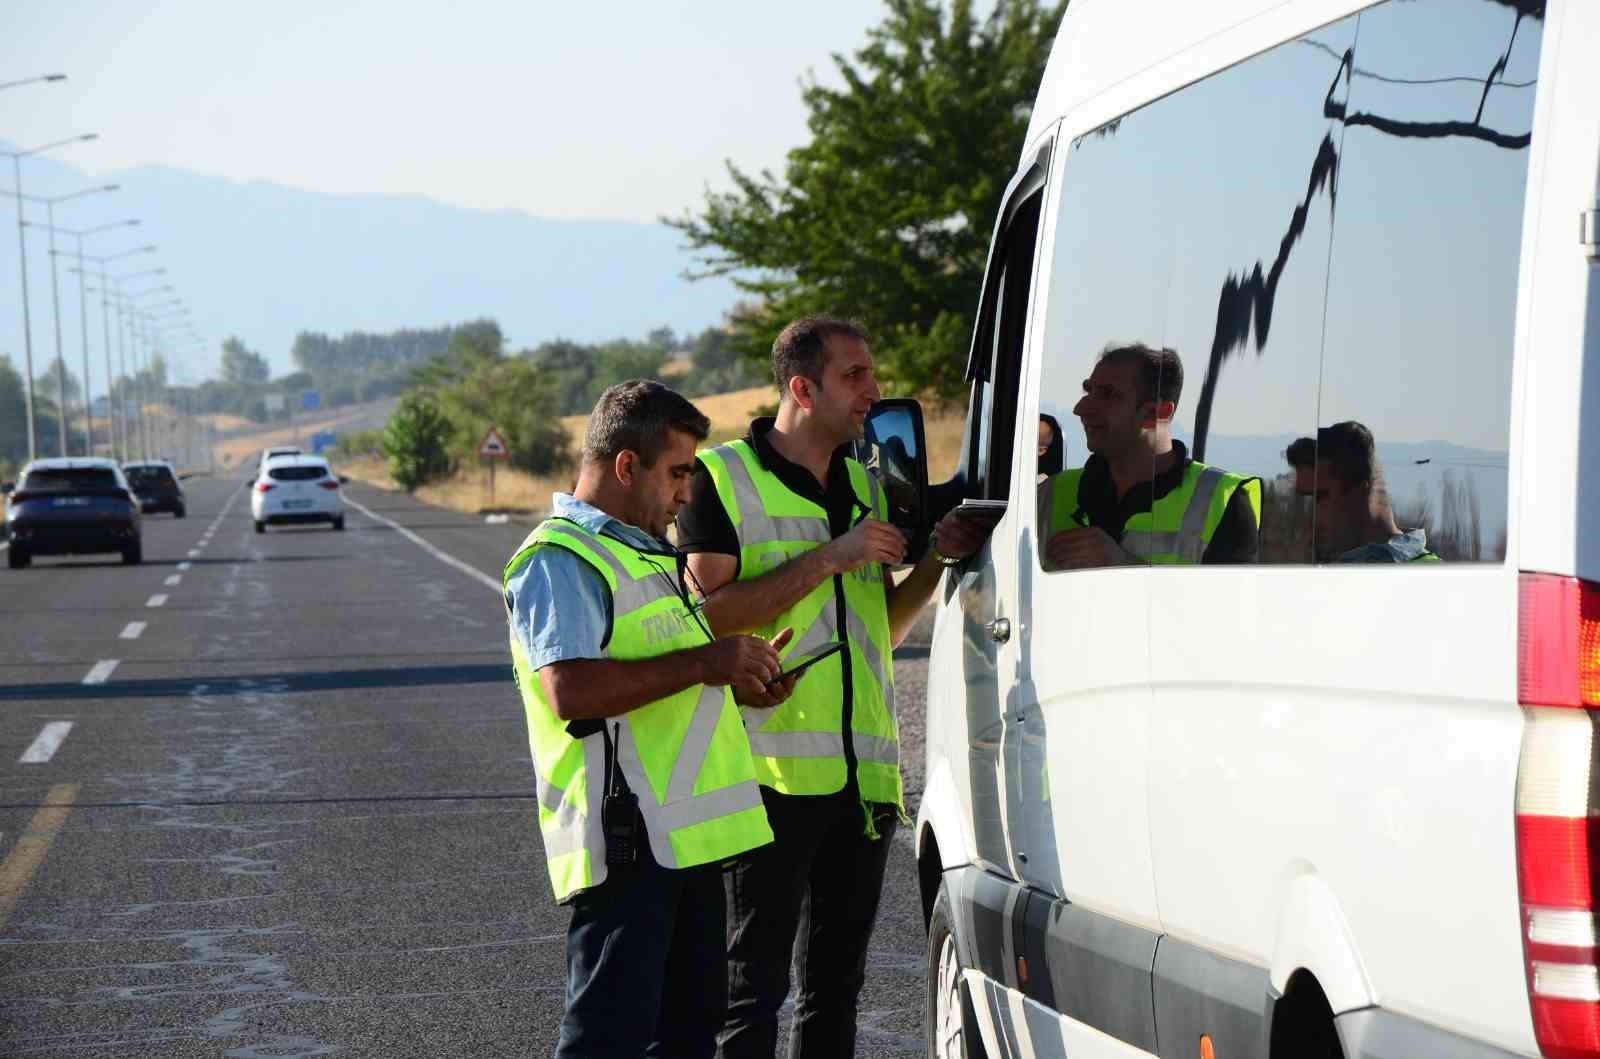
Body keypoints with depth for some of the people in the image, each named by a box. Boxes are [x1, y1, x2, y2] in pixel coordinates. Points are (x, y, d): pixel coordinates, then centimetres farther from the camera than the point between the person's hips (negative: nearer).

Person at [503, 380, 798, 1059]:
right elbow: (572, 692, -25)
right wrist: (703, 662, -21)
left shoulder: (644, 551, 23)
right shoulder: (560, 560, -11)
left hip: (685, 838, 10)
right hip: (625, 842, -10)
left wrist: (739, 679, 16)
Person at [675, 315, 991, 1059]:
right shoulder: (723, 479, -3)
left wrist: (935, 559, 5)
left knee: (836, 985, 12)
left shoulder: (865, 483, 17)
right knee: (754, 985, -5)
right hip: (772, 768, -7)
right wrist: (829, 559, -17)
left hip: (864, 774, 7)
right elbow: (710, 612, -15)